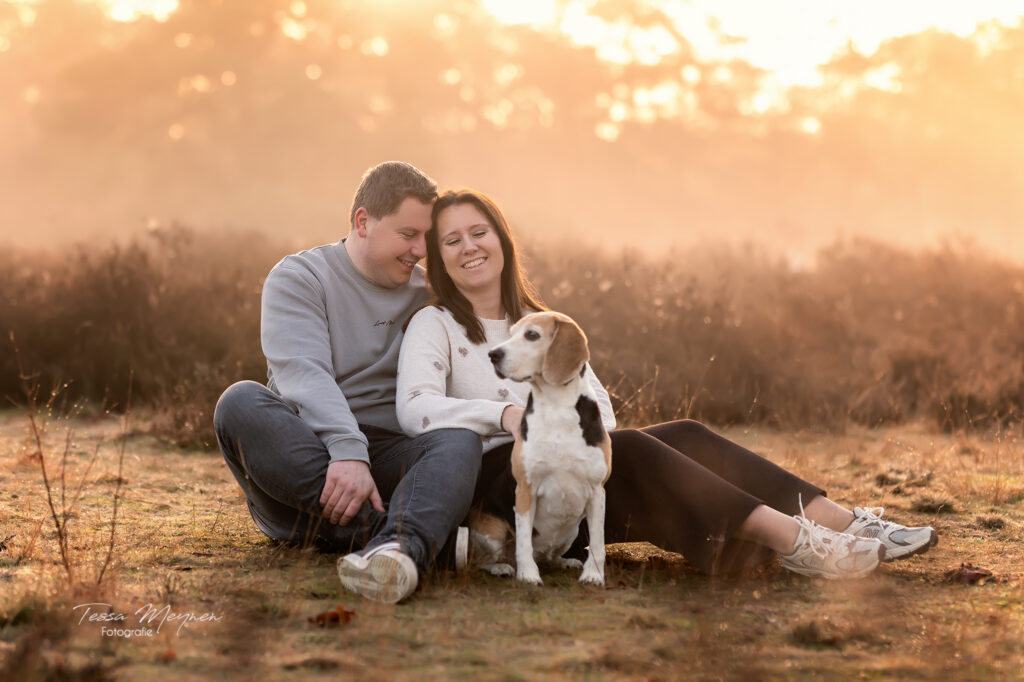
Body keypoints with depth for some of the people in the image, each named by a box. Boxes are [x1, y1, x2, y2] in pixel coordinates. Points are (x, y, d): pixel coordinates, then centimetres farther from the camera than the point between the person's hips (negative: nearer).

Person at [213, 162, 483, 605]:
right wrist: (347, 449, -33)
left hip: (387, 459, 3)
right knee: (240, 403, -32)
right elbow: (302, 373, -15)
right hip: (300, 458, -2)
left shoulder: (426, 295, 17)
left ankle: (399, 548, -62)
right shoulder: (299, 278, 2)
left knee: (460, 439, -28)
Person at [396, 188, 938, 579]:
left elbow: (597, 403, 15)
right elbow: (414, 410, -15)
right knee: (629, 448, -31)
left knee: (682, 436, -17)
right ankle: (791, 540, -42)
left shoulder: (540, 324, 23)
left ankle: (845, 524, -26)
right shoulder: (434, 326, 4)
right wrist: (506, 414, -28)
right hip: (494, 479, -6)